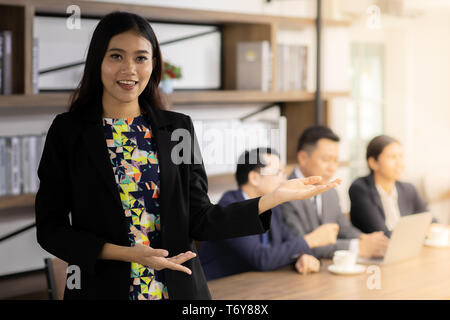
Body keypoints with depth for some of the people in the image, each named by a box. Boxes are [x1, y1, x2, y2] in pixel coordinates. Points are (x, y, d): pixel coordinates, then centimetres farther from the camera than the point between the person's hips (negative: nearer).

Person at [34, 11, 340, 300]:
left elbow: (200, 222, 0)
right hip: (102, 289, -2)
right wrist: (125, 253, -16)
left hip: (177, 289, 2)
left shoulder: (177, 128, 3)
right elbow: (50, 228, -4)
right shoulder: (68, 131, -3)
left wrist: (274, 198, -11)